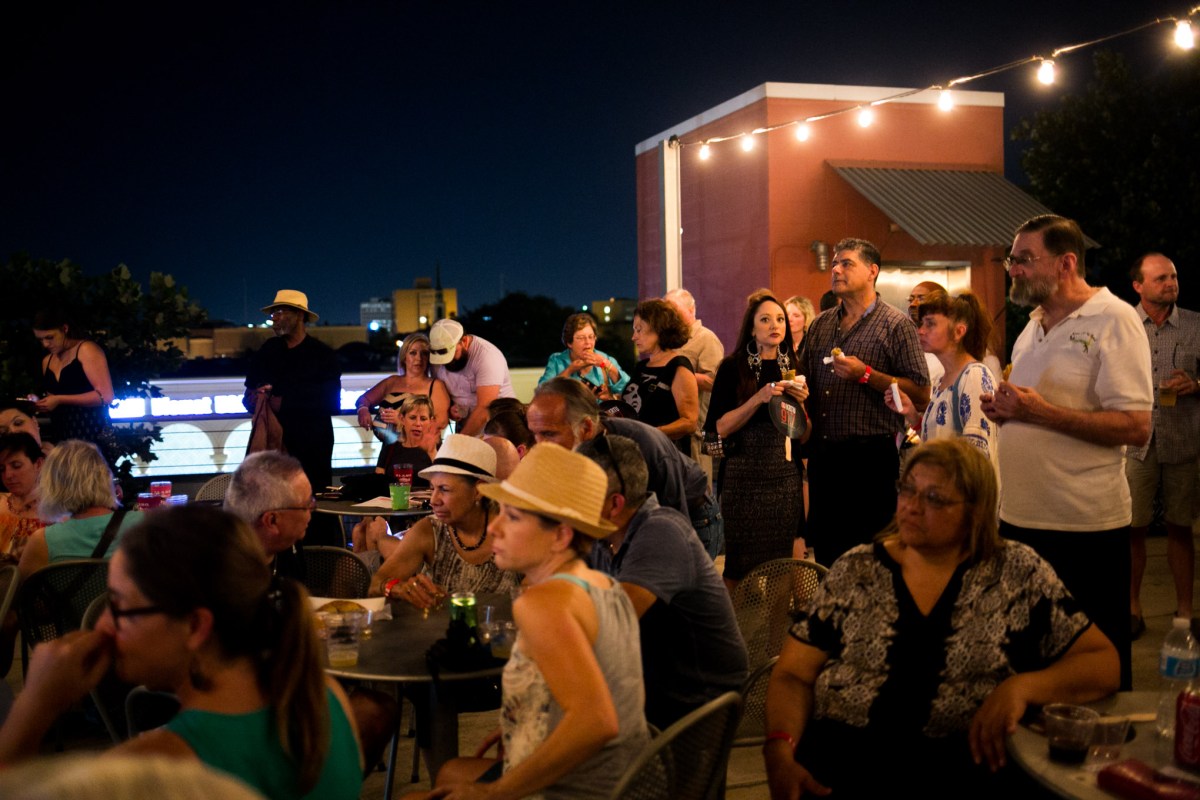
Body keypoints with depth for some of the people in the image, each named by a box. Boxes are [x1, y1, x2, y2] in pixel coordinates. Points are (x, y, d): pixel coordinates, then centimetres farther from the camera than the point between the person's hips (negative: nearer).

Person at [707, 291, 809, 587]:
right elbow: (721, 427, -8)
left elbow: (804, 436, 12)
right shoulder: (733, 368, 0)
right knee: (740, 564, -2)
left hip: (786, 476, 3)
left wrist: (799, 402, -5)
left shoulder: (793, 368, 11)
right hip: (745, 474, -3)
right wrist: (759, 398, -17)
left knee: (779, 563, 5)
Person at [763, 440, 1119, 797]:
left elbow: (1103, 663, 7)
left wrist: (1021, 687, -12)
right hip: (843, 758, 1)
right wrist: (780, 753, -12)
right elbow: (792, 675, 8)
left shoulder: (1018, 574, 7)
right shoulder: (854, 571, 10)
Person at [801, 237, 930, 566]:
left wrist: (866, 375, -17)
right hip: (823, 458, 6)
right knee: (825, 551, 11)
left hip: (872, 457, -6)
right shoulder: (820, 326, 14)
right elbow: (804, 383, 24)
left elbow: (921, 394, -9)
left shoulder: (896, 324, -4)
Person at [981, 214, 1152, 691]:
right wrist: (1004, 411, 3)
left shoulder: (1113, 320, -11)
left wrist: (1040, 412, -23)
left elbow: (1136, 428, -19)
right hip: (1020, 516, 8)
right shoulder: (1034, 326, 15)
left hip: (1086, 526, -8)